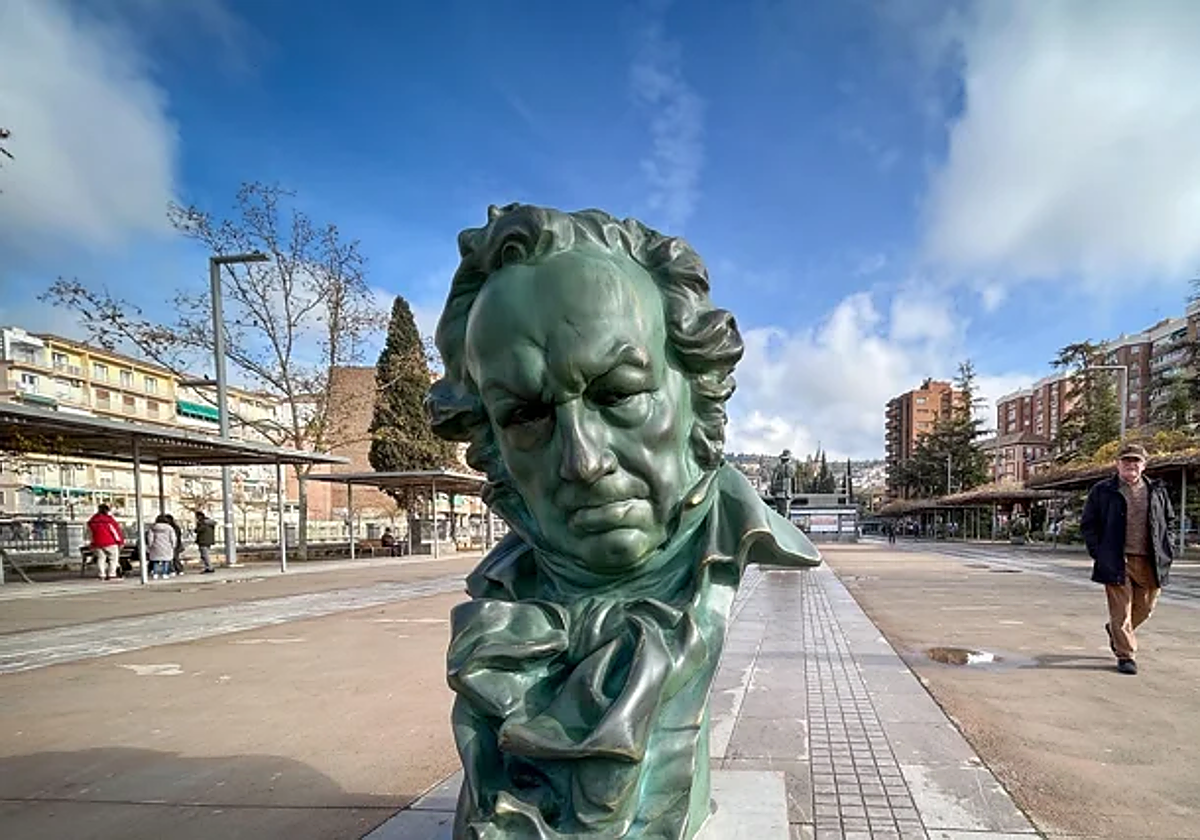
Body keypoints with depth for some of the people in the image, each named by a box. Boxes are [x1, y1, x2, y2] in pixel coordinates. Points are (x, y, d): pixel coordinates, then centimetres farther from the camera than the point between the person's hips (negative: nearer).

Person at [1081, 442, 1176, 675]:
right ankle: (1126, 655, 8)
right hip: (1117, 562, -4)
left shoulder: (1157, 491, 12)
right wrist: (1097, 551, -7)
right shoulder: (1102, 491, 1)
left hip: (1150, 562, 4)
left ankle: (1115, 631, 40)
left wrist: (1167, 550, 8)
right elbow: (1088, 524, 3)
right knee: (1121, 610, -2)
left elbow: (1168, 522, 21)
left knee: (1145, 607, 13)